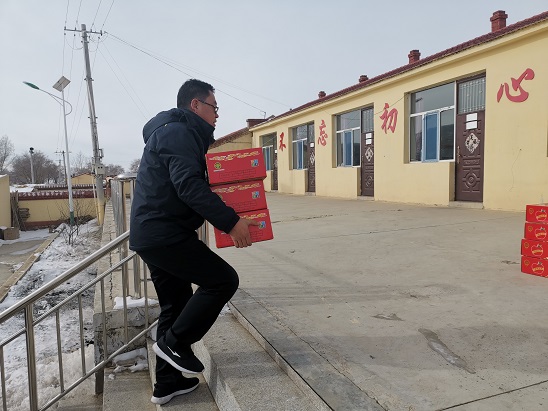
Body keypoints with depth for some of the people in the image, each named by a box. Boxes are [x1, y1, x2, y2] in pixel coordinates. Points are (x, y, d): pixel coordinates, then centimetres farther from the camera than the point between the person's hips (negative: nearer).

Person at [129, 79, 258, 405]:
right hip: (166, 235, -11)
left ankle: (167, 383, 25)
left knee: (176, 305, 15)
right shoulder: (179, 133, -11)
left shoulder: (171, 132, 22)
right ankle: (174, 342, 5)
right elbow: (189, 186, -24)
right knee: (223, 279, -6)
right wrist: (231, 221, -25)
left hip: (152, 235, 11)